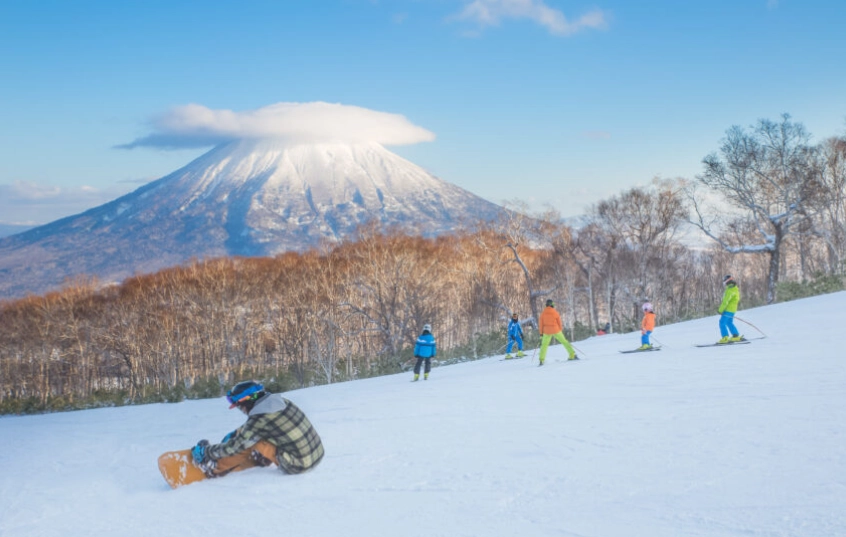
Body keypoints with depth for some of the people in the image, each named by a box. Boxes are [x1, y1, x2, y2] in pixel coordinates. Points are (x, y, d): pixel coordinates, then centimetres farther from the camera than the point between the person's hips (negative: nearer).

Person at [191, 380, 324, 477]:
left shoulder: (259, 420, -18)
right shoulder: (279, 401, 3)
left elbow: (234, 447, -6)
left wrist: (205, 451, 7)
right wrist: (234, 433, 26)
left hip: (298, 466, -7)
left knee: (249, 441, -2)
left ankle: (214, 468, 11)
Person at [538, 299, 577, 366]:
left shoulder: (543, 314, -2)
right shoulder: (555, 313, -5)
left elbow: (541, 324, 1)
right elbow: (559, 323, 1)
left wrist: (541, 333, 8)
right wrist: (561, 331, 13)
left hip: (547, 332, 1)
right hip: (556, 331, -1)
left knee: (544, 345, 12)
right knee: (564, 342, 11)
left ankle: (541, 361, 2)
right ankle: (572, 355, 9)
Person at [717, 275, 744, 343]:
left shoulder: (730, 290, -20)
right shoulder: (735, 288, 13)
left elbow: (725, 301, -22)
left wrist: (720, 310, -18)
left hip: (728, 309, -10)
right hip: (732, 309, 10)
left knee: (722, 323, -8)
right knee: (729, 323, 19)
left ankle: (725, 338, -12)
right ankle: (736, 336, 21)